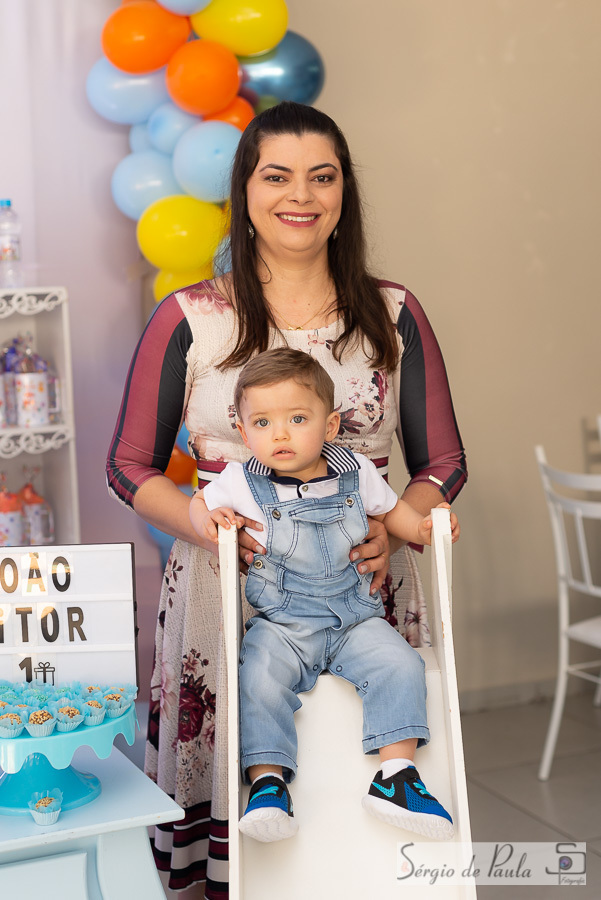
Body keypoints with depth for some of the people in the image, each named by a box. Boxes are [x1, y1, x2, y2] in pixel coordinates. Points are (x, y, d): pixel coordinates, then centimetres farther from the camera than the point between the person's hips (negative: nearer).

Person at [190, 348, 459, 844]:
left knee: (400, 664, -19)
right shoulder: (241, 484, -4)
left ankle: (396, 774, -12)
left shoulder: (356, 472, 1)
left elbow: (389, 507, 19)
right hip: (280, 625, -2)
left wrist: (422, 526, 0)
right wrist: (210, 519, -10)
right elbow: (199, 503, 14)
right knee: (260, 679, -27)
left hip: (356, 620, 2)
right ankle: (267, 780, -17)